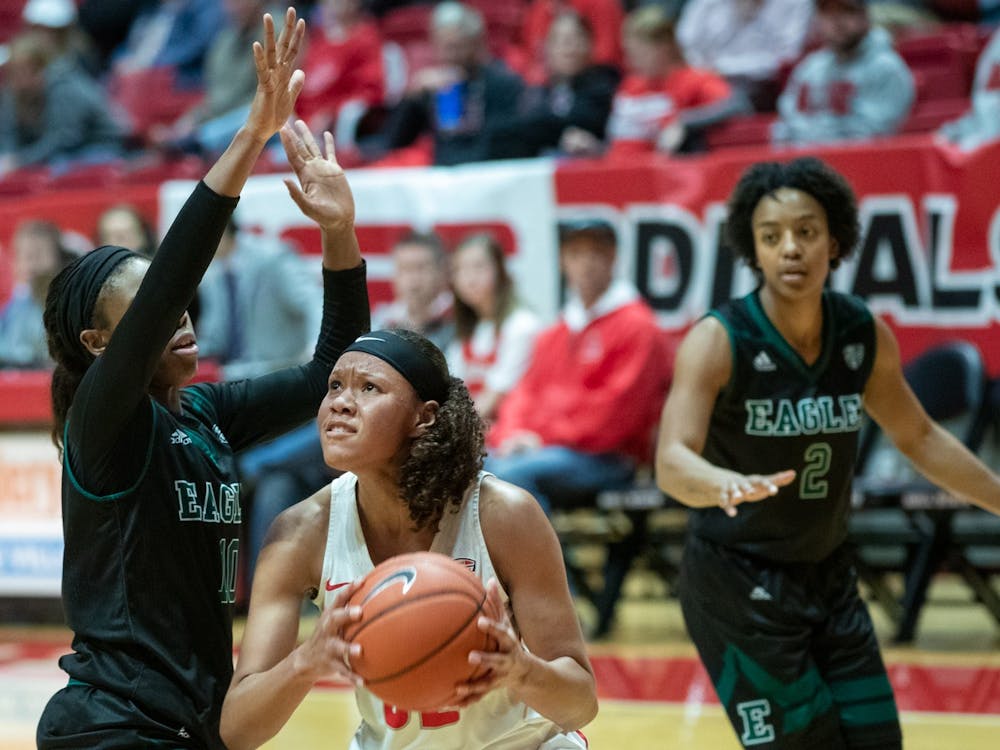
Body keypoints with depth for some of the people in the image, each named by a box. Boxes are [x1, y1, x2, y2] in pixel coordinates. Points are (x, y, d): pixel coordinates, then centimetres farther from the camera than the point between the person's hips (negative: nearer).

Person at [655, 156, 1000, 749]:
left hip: (829, 576, 6)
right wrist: (726, 484, -54)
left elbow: (919, 438, 14)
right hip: (739, 583, -6)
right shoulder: (718, 341, -19)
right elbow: (672, 462, -33)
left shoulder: (867, 336, -3)